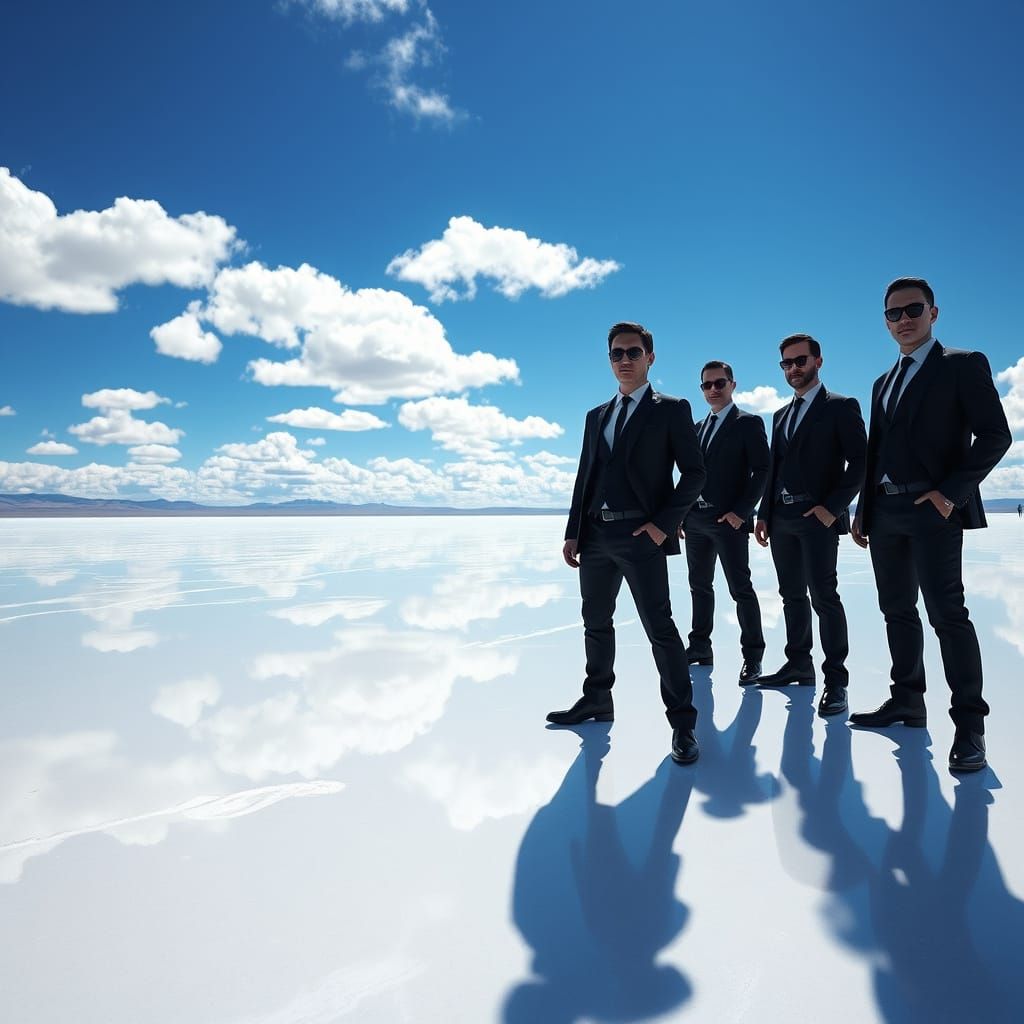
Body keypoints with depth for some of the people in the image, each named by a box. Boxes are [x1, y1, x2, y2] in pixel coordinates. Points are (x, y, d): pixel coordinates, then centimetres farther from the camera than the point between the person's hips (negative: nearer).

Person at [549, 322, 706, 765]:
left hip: (641, 536, -6)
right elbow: (584, 477, 17)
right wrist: (573, 532, 9)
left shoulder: (672, 410, 3)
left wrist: (664, 523, -13)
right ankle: (597, 699, 31)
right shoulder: (596, 416, 18)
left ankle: (682, 721, 6)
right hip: (596, 536, 6)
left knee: (660, 628, -5)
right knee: (596, 623, 14)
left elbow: (694, 473, -3)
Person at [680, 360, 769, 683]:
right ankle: (700, 647, 22)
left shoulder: (748, 423, -1)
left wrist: (741, 512, -16)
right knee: (699, 585, 12)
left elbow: (762, 471, -8)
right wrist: (681, 513, 8)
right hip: (695, 520, 7)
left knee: (740, 589, -3)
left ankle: (752, 656, 6)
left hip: (729, 520, -6)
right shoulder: (697, 428, 18)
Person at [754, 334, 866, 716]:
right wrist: (764, 513, 11)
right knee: (792, 595, 11)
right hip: (782, 519, 7)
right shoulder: (781, 415, 20)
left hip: (818, 517, -7)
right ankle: (798, 664, 21)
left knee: (823, 596, -8)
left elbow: (859, 462, -7)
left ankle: (835, 680, 0)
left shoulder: (841, 407, 0)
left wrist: (832, 507, -16)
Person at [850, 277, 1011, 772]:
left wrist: (951, 492, -17)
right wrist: (863, 511, 13)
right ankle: (906, 700, 21)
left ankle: (969, 723, 1)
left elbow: (994, 435, -8)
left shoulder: (963, 364, 0)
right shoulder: (884, 382, 20)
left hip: (932, 508, -7)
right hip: (885, 512, 7)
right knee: (897, 610, 10)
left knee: (946, 611, -9)